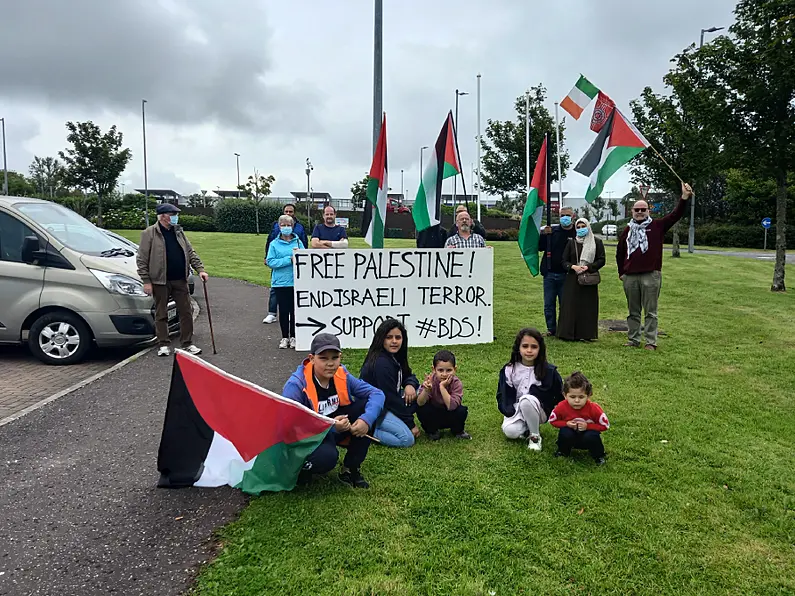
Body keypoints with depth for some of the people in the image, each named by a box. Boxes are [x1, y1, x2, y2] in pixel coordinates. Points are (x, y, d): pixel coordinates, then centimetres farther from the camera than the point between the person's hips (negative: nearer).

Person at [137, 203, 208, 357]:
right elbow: (141, 260, -7)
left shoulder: (178, 232, 10)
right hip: (160, 281, -4)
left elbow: (190, 253, 13)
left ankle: (187, 343, 13)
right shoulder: (149, 234, -6)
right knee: (161, 315, 6)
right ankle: (164, 344, 17)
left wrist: (200, 269, 1)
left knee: (186, 312, 4)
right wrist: (146, 281, -11)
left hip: (180, 280, 4)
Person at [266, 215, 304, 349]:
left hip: (296, 281, 1)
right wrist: (289, 259, -14)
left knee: (294, 310, 6)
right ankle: (285, 337, 18)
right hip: (280, 282, -1)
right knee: (283, 310, 6)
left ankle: (293, 337, 18)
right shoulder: (274, 244, 2)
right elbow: (271, 262, -7)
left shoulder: (298, 242, 5)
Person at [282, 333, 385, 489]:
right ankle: (300, 468, 1)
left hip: (334, 429, 6)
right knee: (327, 456, -38)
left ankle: (350, 469, -1)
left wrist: (367, 419, -28)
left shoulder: (342, 375, -8)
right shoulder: (296, 385, -23)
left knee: (367, 404, -12)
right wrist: (330, 426, -36)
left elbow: (376, 393, -8)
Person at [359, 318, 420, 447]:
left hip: (384, 403, 10)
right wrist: (410, 424, -14)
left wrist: (410, 385, -11)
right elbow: (391, 398, -22)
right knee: (407, 439, -23)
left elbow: (408, 375, 15)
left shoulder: (394, 356, 3)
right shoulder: (381, 364, -25)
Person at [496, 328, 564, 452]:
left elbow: (559, 395, 2)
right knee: (510, 431, -27)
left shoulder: (549, 371, -9)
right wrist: (510, 411, -13)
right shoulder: (509, 370, -5)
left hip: (540, 411, -2)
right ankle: (526, 427, 8)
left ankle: (535, 436, -13)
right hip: (516, 410, 2)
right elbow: (503, 394, 0)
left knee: (527, 399, -34)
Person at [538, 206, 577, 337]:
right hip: (549, 273, 2)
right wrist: (544, 235, -12)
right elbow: (540, 247, 2)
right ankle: (551, 328, 18)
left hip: (565, 275, -2)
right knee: (549, 304, 7)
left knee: (564, 304, 4)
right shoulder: (552, 230, 6)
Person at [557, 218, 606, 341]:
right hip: (572, 280, 1)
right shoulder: (571, 243, 11)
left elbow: (601, 260, 1)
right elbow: (564, 261, 8)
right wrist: (573, 266, -11)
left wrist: (588, 267, -12)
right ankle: (569, 333, 4)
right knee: (571, 307, -1)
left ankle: (586, 334, 4)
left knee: (588, 307, -1)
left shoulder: (597, 242, 6)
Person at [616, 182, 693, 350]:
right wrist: (621, 272, 17)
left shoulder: (657, 226, 4)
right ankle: (633, 340, 18)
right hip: (630, 277, 4)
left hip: (651, 275, -3)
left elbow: (676, 215, -9)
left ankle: (651, 342, 4)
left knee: (651, 311, 0)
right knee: (633, 311, 11)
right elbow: (620, 253, 20)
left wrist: (685, 198, -22)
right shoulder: (628, 230, 13)